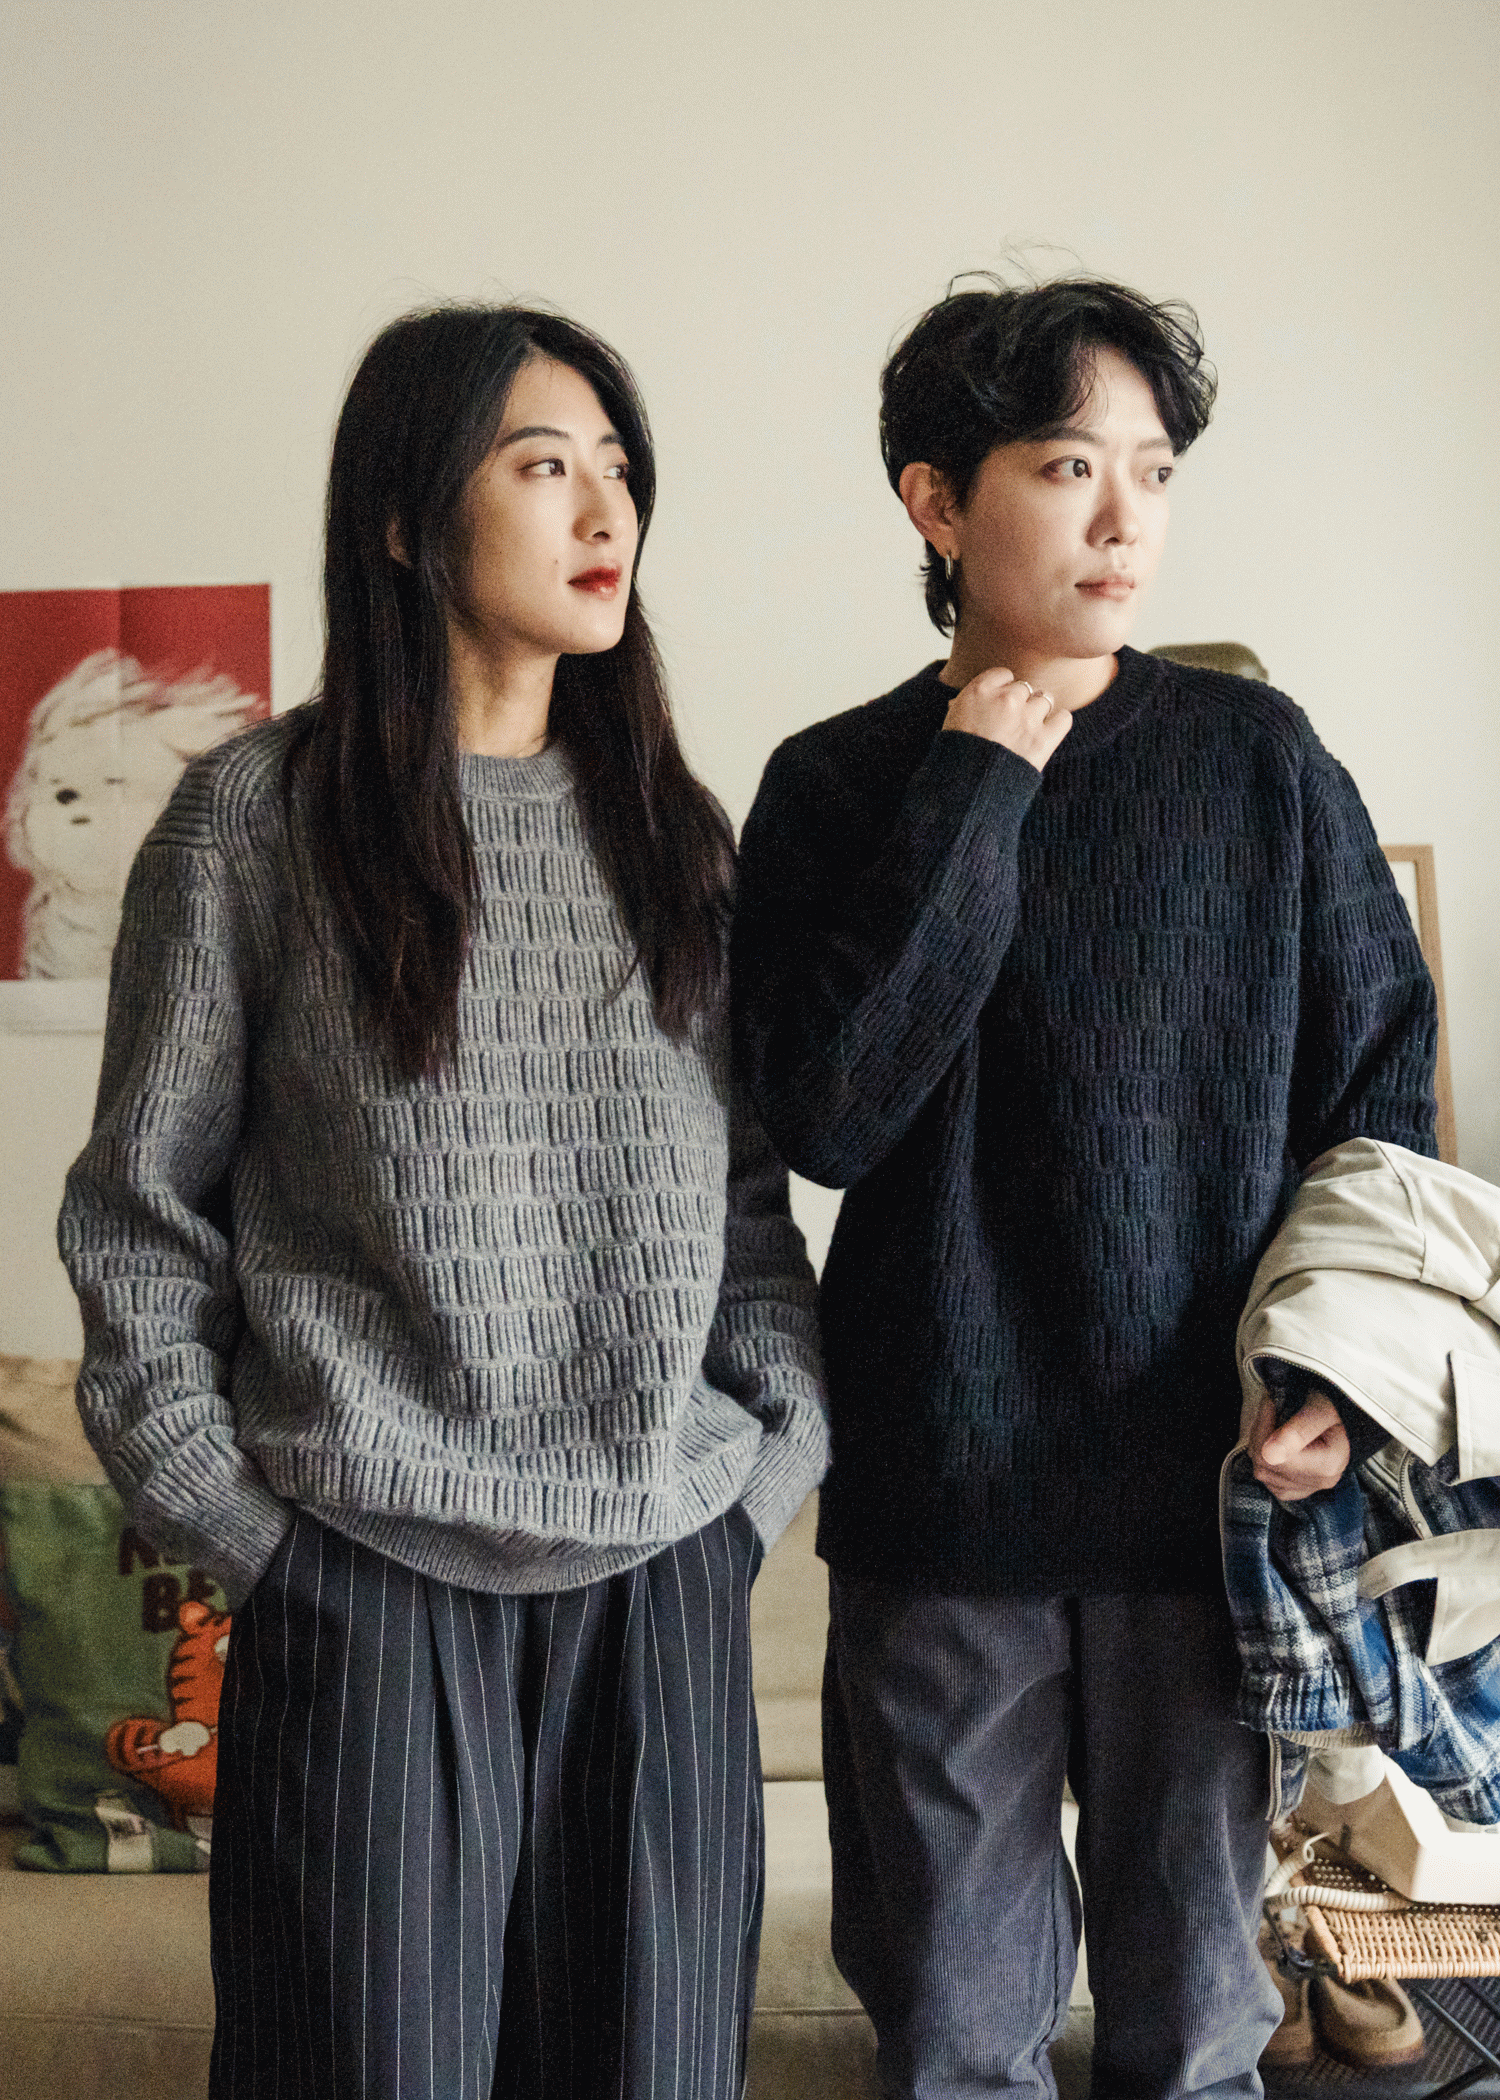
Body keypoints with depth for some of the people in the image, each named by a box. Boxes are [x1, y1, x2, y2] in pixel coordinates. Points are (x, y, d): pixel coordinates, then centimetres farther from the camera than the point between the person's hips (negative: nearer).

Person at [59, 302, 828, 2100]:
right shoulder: (254, 818, -2)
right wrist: (238, 1528, -4)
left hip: (664, 1576, 4)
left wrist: (773, 1460, 5)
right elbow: (139, 1217, 0)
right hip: (367, 1582, -3)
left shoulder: (670, 828, 11)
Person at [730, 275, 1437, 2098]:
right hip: (944, 1494, 0)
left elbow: (1381, 1086, 6)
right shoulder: (837, 786, 0)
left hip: (1211, 1482, 1)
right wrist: (973, 791, -13)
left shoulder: (1259, 760, 1)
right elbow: (823, 1118, -13)